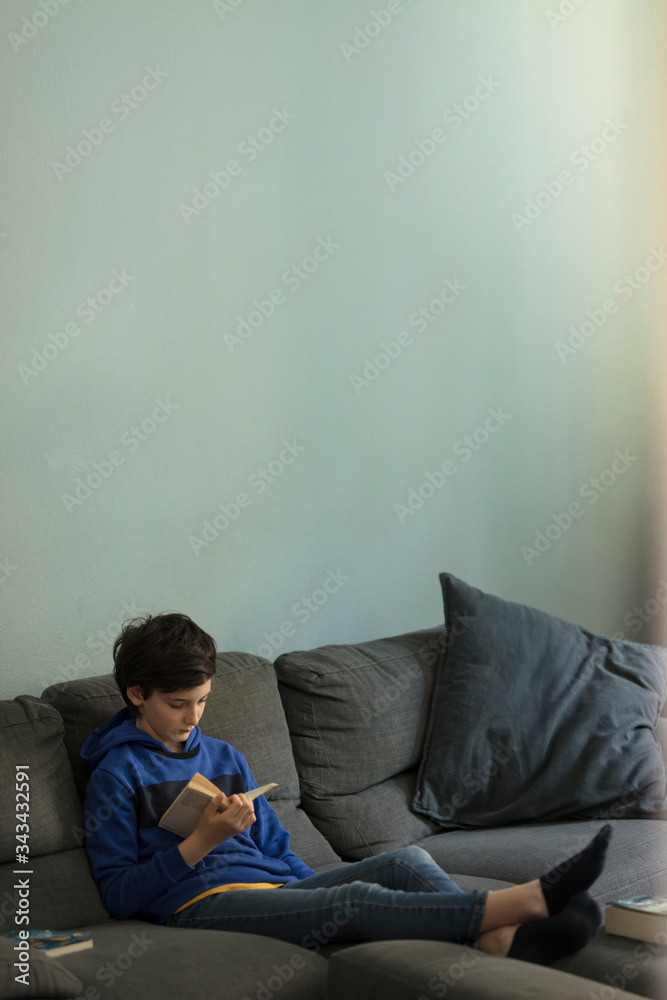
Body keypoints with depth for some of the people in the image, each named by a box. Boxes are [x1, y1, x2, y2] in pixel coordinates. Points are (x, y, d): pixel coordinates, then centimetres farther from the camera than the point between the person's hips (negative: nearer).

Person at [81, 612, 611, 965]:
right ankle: (532, 898, -38)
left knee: (406, 861, -17)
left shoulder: (224, 757, 24)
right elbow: (119, 895, -3)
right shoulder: (116, 774, 4)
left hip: (272, 886, 7)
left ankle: (505, 941, -43)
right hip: (201, 905, -7)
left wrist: (320, 890, 8)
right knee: (355, 899, -30)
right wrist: (202, 840, -13)